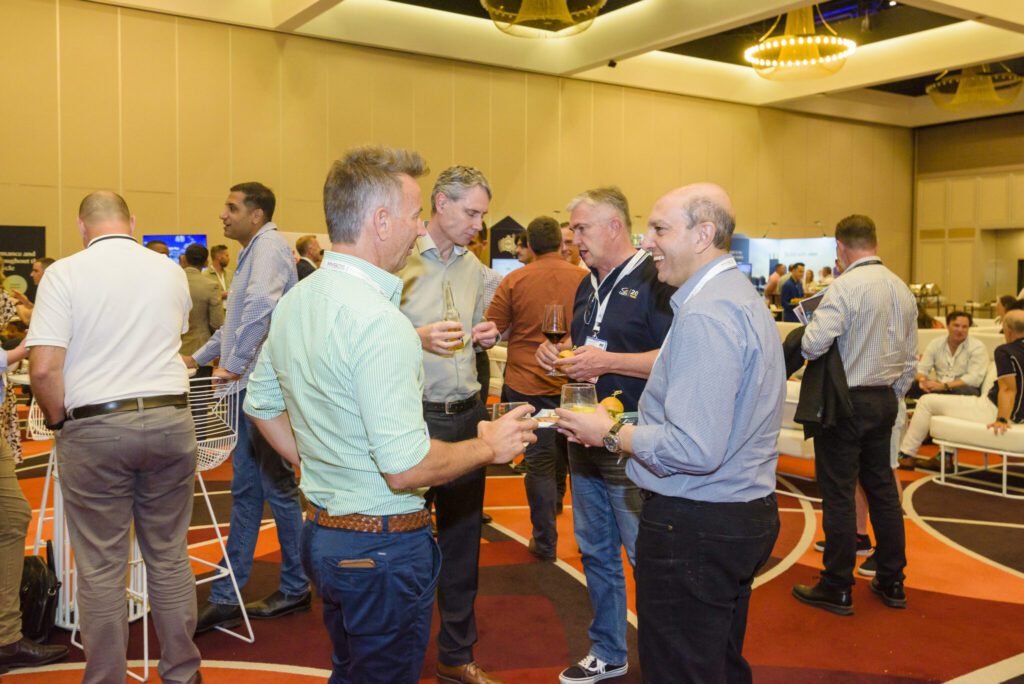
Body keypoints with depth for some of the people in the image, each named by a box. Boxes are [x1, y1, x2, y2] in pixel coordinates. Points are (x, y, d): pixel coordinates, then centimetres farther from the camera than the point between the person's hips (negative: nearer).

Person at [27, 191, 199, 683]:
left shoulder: (64, 274, -6)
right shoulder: (171, 271, 6)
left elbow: (44, 369, -13)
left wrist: (59, 421, 3)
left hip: (95, 428, -3)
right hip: (170, 421, 3)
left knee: (100, 568, 8)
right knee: (169, 558, 13)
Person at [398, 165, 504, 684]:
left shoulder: (471, 265, 12)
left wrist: (485, 335, 2)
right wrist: (419, 337, -25)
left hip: (467, 412, 7)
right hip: (414, 415, -6)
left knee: (463, 536, 14)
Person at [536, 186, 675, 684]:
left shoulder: (654, 280, -13)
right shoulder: (588, 286, 14)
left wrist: (608, 362, -23)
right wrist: (557, 352, 4)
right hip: (587, 440, 9)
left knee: (646, 560, 2)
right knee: (596, 554, 18)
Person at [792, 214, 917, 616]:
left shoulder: (845, 287, -16)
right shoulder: (902, 289, 8)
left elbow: (814, 345, -26)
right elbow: (910, 359, 13)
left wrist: (804, 339, -4)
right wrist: (893, 397, 22)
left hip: (846, 402, -7)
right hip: (885, 400, 8)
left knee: (838, 494, 1)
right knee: (882, 487, 16)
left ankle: (837, 589, 10)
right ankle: (891, 582, 26)